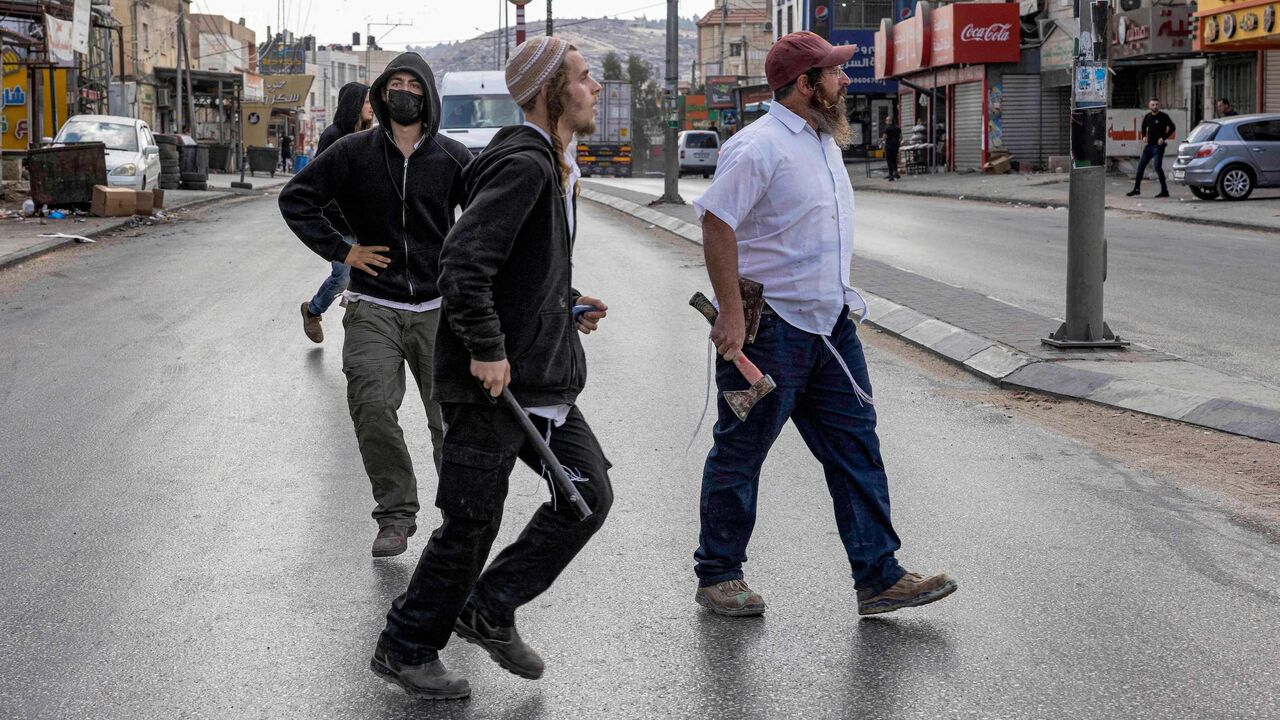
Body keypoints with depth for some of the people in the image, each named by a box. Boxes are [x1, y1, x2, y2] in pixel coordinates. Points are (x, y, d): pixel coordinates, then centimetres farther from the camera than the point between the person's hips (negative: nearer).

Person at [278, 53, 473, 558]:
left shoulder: (452, 158, 2)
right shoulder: (354, 152, 1)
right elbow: (295, 199, 7)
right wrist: (340, 251, 0)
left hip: (437, 308, 1)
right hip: (373, 308, 0)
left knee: (450, 417, 3)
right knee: (372, 406, -17)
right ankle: (396, 516, -5)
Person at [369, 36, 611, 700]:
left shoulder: (553, 166, 15)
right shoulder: (523, 164, -18)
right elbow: (462, 264, -27)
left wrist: (567, 304, 16)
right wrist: (486, 350, -22)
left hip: (543, 380, 10)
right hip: (492, 378, -10)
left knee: (589, 494, 7)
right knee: (472, 522, 0)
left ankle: (488, 612, 16)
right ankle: (405, 650, 17)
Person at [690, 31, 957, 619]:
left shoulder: (825, 141, 14)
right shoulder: (758, 146, -16)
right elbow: (717, 223, -21)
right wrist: (731, 314, -25)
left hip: (830, 327, 9)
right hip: (770, 329, -9)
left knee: (856, 448, 6)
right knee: (739, 456, 4)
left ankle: (878, 577, 10)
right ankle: (717, 576, 17)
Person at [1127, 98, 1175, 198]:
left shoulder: (1163, 116, -7)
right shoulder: (1147, 117, 9)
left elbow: (1172, 128, -6)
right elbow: (1143, 128, 24)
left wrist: (1164, 138, -13)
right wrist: (1144, 136, 5)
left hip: (1158, 145, -6)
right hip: (1149, 145, 6)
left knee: (1158, 167, -11)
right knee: (1141, 166, 7)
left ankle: (1164, 191, -5)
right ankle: (1136, 189, 17)